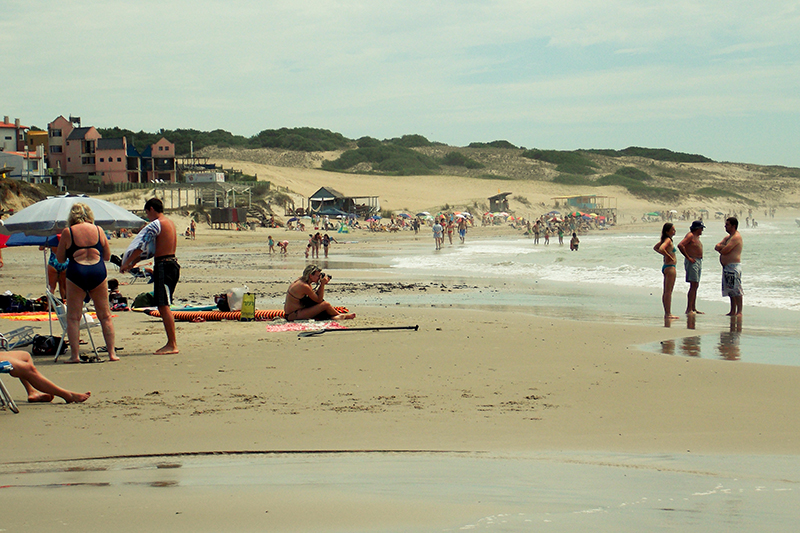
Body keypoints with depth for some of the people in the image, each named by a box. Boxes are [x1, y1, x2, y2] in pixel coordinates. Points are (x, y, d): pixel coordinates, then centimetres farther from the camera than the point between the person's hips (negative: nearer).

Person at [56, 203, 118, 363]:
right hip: (98, 272, 2)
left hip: (76, 273, -2)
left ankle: (75, 354, -2)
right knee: (105, 316, 10)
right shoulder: (98, 230, 5)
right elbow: (107, 256, 11)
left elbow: (60, 259, 5)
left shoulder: (68, 232, -2)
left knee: (73, 317, 4)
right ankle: (112, 352, 7)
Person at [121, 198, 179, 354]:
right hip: (173, 264, 9)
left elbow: (140, 247, -14)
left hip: (163, 265, -9)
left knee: (163, 306, -8)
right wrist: (133, 263, 25)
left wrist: (126, 264, -3)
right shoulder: (170, 223, 18)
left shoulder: (155, 224, -12)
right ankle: (171, 342, 15)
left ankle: (172, 345, -11)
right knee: (163, 306, 14)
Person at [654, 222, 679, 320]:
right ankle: (668, 314, -7)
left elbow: (655, 248, 24)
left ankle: (667, 313, 17)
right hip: (670, 267, -10)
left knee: (666, 292, 12)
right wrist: (668, 256, -18)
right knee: (668, 292, -8)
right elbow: (661, 249, -32)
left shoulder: (665, 239, 12)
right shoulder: (668, 240, -15)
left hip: (666, 267, 10)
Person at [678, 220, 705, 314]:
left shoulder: (696, 236, 18)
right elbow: (680, 245, -24)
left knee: (695, 286, 11)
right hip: (692, 262, -10)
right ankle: (688, 309, -16)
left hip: (698, 262, 10)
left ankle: (693, 308, 16)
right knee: (693, 285, -14)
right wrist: (688, 257, -22)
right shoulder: (690, 235, -11)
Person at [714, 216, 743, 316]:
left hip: (734, 266, -10)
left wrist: (721, 249, 4)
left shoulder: (736, 237, -12)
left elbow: (725, 251, -18)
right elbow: (717, 247, 14)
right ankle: (733, 311, 15)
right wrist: (723, 247, -6)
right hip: (727, 267, 10)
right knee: (731, 291, 11)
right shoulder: (728, 237, 20)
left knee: (736, 290, -11)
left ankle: (739, 312, -12)